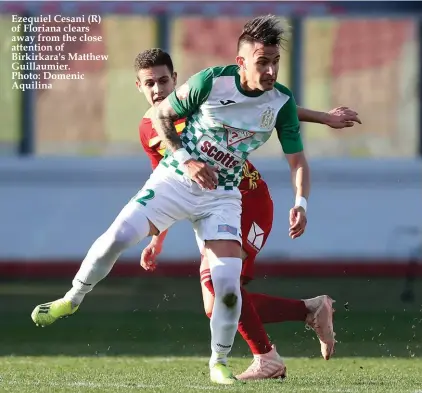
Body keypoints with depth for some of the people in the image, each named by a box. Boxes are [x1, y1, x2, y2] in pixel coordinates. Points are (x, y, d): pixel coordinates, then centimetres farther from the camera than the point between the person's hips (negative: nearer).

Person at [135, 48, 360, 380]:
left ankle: (267, 359, -9)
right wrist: (158, 240, 12)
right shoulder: (148, 131, 5)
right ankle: (311, 309, 11)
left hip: (249, 200, -6)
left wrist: (323, 118, -6)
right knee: (216, 308, -2)